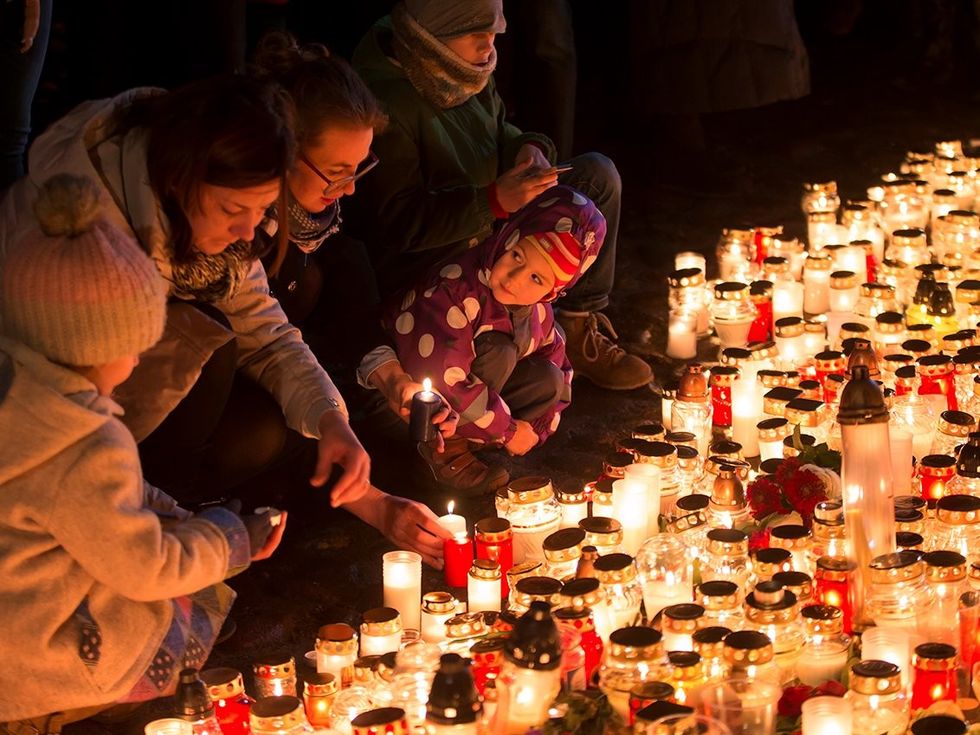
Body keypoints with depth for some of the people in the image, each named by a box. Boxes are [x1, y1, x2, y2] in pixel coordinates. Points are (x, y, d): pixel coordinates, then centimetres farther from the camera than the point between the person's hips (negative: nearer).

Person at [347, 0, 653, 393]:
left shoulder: (464, 72, -2)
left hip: (487, 228, 9)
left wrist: (528, 148, -7)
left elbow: (497, 130, 18)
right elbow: (399, 222, -29)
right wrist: (494, 201, -35)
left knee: (599, 175, 3)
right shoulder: (389, 104, -28)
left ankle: (580, 329, 4)